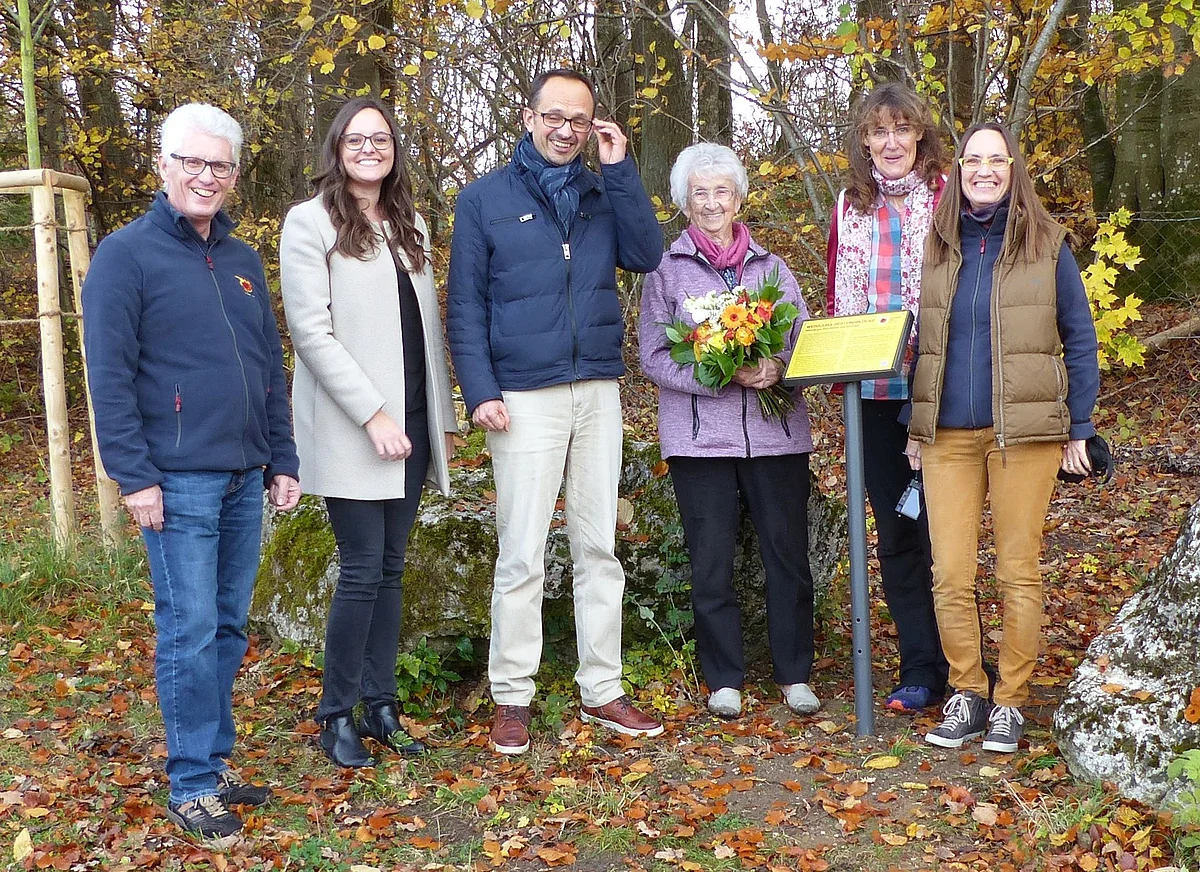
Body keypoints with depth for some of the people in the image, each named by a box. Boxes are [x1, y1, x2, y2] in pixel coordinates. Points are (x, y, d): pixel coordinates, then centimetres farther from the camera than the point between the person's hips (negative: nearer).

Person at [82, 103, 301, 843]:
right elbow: (110, 377, -9)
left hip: (245, 479, 6)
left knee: (228, 628, 12)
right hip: (179, 481, -6)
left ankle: (216, 761, 24)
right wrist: (135, 476, -14)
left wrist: (283, 460, 14)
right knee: (189, 634, -3)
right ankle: (193, 784, 9)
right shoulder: (127, 255, -4)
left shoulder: (243, 260, 14)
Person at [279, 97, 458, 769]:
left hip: (411, 423, 6)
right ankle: (337, 714, 9)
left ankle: (381, 704, 18)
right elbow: (311, 330, -12)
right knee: (363, 572, -5)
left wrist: (444, 417, 12)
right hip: (352, 429, -6)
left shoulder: (411, 227, 15)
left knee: (391, 568, 9)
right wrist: (373, 414, -17)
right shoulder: (311, 222, -4)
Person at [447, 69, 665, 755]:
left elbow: (647, 255, -2)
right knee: (523, 555, -3)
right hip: (525, 397, -4)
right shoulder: (486, 199, 3)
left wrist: (621, 168, -4)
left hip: (598, 390, 4)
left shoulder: (603, 192, 14)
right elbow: (465, 307, 0)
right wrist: (481, 390, -10)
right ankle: (512, 698, 9)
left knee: (599, 548, 8)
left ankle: (603, 690, 18)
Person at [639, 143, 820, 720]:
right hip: (700, 434, -2)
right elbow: (654, 356, -3)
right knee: (711, 561, 3)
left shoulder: (771, 266, 13)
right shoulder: (667, 269, 5)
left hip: (776, 430, 2)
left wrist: (778, 368, -14)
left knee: (788, 553, 3)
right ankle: (724, 680, 17)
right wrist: (724, 374, -16)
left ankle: (795, 675, 17)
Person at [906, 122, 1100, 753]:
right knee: (950, 575, -1)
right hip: (947, 436, 2)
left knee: (1018, 571, 3)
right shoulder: (937, 246, 10)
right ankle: (966, 694, 16)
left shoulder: (1047, 245, 3)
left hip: (1024, 433, -2)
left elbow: (1079, 339, 6)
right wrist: (913, 426, 12)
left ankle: (1010, 702, 17)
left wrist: (1079, 427, 1)